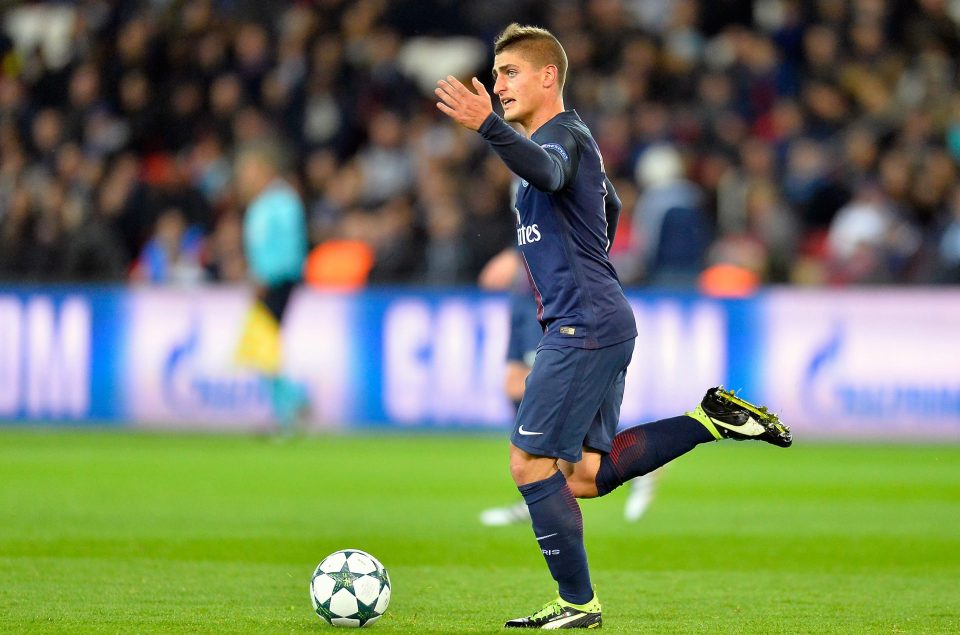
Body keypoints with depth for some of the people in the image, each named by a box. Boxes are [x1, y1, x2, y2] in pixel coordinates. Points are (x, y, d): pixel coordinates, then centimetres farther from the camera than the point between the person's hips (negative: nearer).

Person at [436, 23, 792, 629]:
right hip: (605, 324, 10)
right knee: (582, 477, 8)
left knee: (530, 461, -7)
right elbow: (610, 205, 39)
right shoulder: (572, 138, 21)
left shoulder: (562, 134, -11)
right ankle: (713, 419, 8)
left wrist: (487, 125, -53)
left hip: (584, 326, -10)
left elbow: (546, 171, -37)